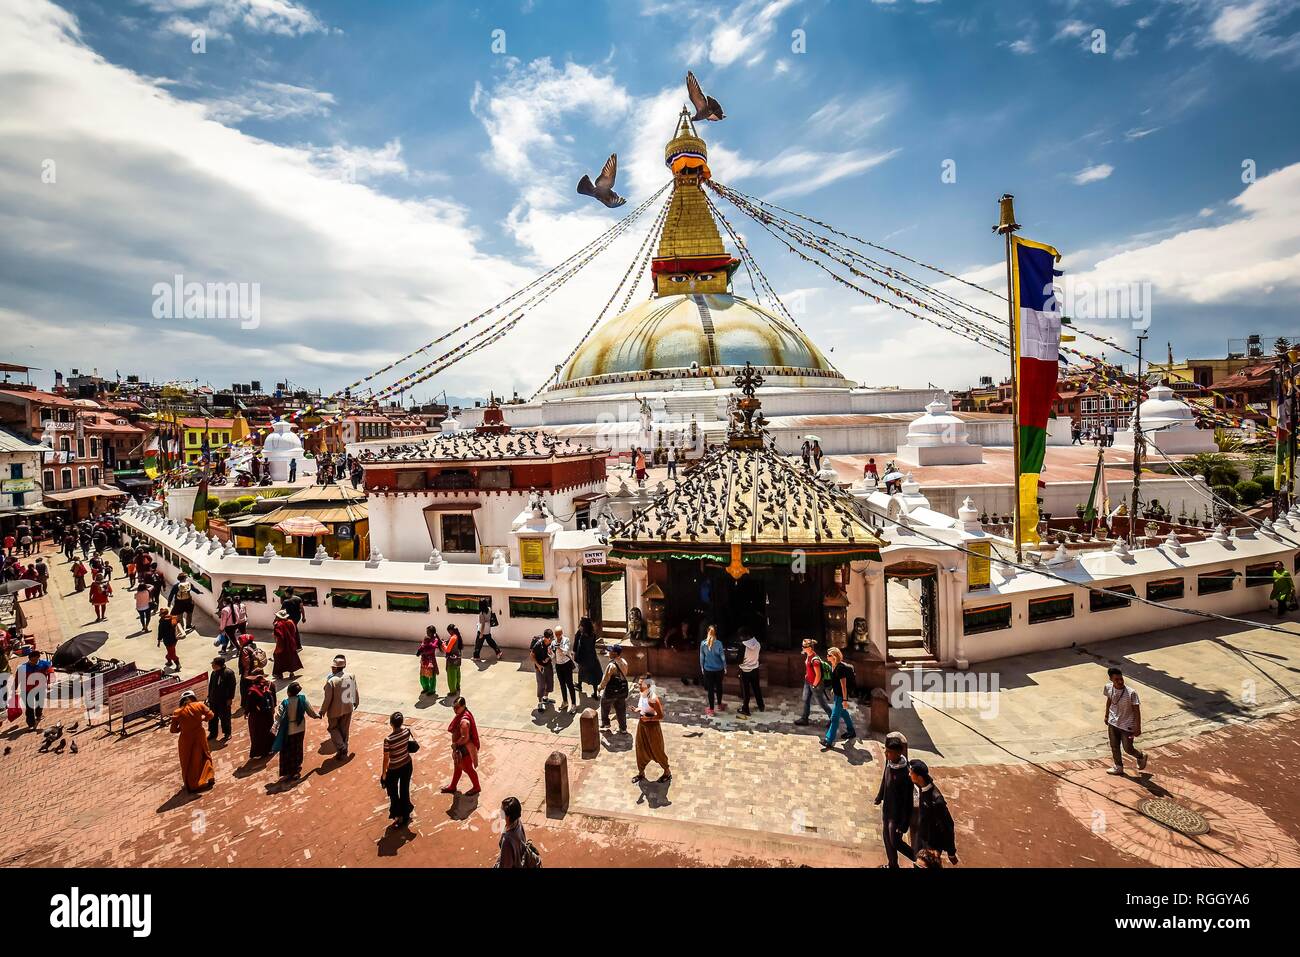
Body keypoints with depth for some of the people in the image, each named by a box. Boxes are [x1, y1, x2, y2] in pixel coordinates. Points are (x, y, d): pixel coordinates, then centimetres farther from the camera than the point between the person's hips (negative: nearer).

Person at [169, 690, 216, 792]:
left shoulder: (177, 713, -9)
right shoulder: (199, 705, -10)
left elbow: (173, 730, -6)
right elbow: (210, 715, -7)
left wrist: (182, 728, 12)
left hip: (186, 739, 0)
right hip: (199, 737, 1)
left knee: (188, 762, 17)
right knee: (204, 756, 22)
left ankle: (191, 784, 25)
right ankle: (208, 778, 21)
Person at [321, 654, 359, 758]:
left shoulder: (331, 681, -28)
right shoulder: (351, 676, -12)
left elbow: (328, 699, -21)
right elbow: (355, 691, 0)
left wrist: (322, 711, -5)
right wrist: (356, 702, 18)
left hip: (335, 710, -5)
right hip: (348, 708, 5)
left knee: (333, 728, 20)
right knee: (344, 730, 21)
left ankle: (341, 748, 12)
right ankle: (344, 751, 34)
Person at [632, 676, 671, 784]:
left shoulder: (653, 699, -29)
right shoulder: (642, 695, -5)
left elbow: (661, 716, -23)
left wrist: (648, 718, -29)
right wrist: (637, 709, -5)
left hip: (652, 727, -7)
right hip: (642, 725, 7)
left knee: (657, 751, 11)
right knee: (641, 749, 19)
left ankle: (667, 773, 34)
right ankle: (641, 773, 40)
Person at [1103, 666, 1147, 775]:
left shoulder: (1131, 693, -26)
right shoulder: (1108, 688, -13)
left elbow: (1136, 710, -16)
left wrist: (1138, 727, -12)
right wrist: (1106, 716, 16)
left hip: (1127, 725, -4)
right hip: (1113, 723, 4)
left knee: (1128, 749, 10)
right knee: (1114, 747, 16)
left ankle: (1141, 757, 43)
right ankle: (1118, 767, 37)